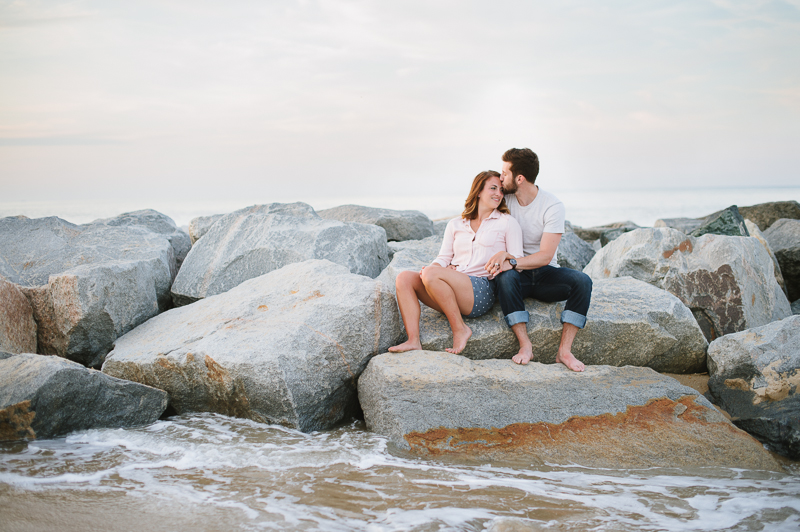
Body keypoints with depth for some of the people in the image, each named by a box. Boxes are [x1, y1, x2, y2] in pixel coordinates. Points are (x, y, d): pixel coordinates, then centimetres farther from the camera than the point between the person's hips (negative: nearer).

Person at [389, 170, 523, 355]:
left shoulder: (507, 223, 11)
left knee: (430, 274, -29)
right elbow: (443, 258, 17)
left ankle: (460, 329, -17)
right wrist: (434, 266, -7)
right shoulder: (455, 224, 22)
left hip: (483, 291, -5)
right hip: (451, 291, 5)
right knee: (404, 278, -17)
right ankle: (413, 340, -26)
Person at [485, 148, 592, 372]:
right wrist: (502, 253, -20)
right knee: (505, 276, -36)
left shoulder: (552, 206, -11)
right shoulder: (505, 200, -1)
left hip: (544, 274, -1)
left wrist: (512, 262, -31)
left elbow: (545, 256, -17)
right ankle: (525, 345, -35)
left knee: (582, 281, -29)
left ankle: (564, 350, -29)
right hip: (517, 274, 1)